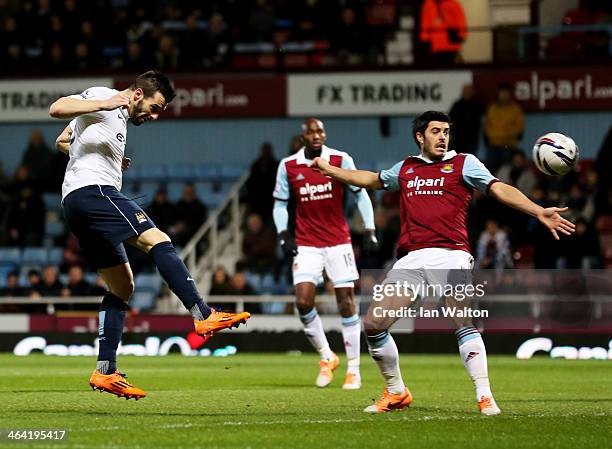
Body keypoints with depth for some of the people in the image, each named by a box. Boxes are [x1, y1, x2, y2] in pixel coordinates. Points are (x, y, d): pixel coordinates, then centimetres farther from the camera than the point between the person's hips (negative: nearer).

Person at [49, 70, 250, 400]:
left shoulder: (117, 117, 28)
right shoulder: (102, 98, 0)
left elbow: (62, 142, 36)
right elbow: (57, 109, -14)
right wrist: (104, 104, -24)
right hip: (92, 190, -11)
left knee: (122, 286, 9)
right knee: (157, 240, -22)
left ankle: (105, 372, 3)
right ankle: (203, 317, -33)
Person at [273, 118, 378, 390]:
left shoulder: (341, 161, -3)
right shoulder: (288, 166, 1)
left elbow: (361, 194, 3)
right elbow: (280, 203, 10)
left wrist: (369, 230, -4)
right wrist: (284, 235, -3)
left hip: (338, 242, -1)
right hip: (306, 244, 1)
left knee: (346, 301, -1)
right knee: (303, 301, -12)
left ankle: (353, 369, 6)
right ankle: (326, 357, 9)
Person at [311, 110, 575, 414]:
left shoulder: (463, 163, 10)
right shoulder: (406, 168, 22)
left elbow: (499, 189, -1)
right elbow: (373, 179, 40)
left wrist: (538, 212, -15)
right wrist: (329, 170, 45)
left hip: (450, 255, -4)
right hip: (410, 260, 4)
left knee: (464, 323, -23)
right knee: (373, 324, -4)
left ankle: (485, 397, -20)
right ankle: (396, 393, 14)